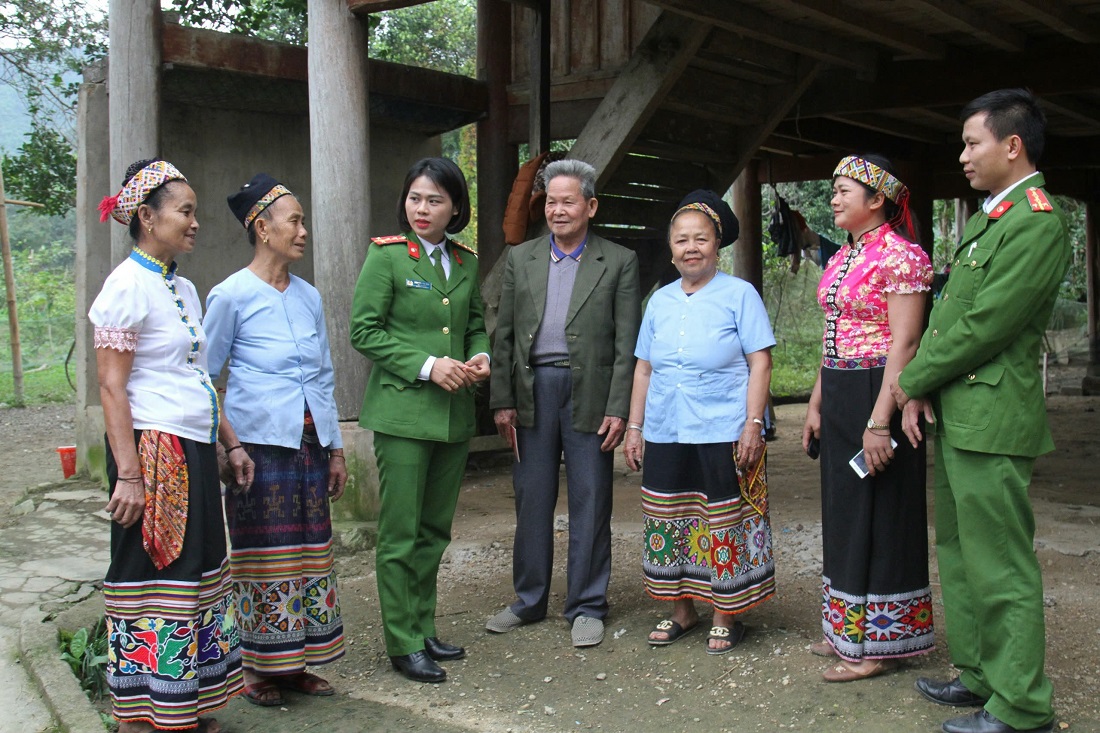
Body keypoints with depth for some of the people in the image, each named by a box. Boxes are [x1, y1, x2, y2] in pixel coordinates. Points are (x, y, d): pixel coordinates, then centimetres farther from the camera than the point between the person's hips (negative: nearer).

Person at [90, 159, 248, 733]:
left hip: (194, 452, 9)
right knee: (149, 576, -2)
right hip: (154, 451, -9)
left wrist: (231, 443, 20)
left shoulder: (183, 288, 15)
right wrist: (128, 474, -20)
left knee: (194, 572, 11)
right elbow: (112, 388, -15)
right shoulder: (128, 286, -11)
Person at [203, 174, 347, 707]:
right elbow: (205, 377, -1)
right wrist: (224, 446, -7)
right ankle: (258, 668, 12)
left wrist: (336, 449, 16)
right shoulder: (231, 296, -4)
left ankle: (295, 662, 18)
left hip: (309, 444, 6)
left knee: (310, 553, 7)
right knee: (263, 556, -1)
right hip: (260, 444, -5)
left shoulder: (309, 297, 12)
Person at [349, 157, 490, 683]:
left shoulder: (466, 263, 11)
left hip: (455, 413, 6)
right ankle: (402, 644, 7)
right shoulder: (387, 256, -5)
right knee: (401, 532, -2)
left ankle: (423, 630, 23)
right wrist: (427, 366, -16)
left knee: (435, 528, 12)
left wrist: (480, 357, -2)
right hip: (403, 409, -6)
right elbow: (364, 331, -8)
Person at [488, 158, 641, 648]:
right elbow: (504, 334, 8)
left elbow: (627, 342, -1)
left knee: (590, 502, 3)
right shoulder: (521, 258, 10)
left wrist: (618, 408, -8)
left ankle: (586, 607, 15)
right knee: (531, 499, 10)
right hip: (532, 391, 3)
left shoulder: (618, 263, 2)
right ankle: (529, 601, 23)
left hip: (589, 394, -2)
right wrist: (502, 400, 1)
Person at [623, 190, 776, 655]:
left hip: (723, 434, -5)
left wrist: (753, 424, -13)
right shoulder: (660, 301, 13)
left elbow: (760, 363, -5)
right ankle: (681, 610, 24)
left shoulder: (739, 294, 0)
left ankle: (725, 618, 14)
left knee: (724, 526, 1)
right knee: (667, 523, 9)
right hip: (664, 435, 5)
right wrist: (634, 428, 11)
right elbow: (644, 368, 16)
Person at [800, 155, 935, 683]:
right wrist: (816, 403, 14)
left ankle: (880, 644, 10)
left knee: (877, 515, -1)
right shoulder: (843, 258, 14)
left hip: (878, 396, -9)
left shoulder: (900, 256, -13)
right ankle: (850, 629, 28)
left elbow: (905, 342, -19)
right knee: (844, 513, 15)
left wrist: (879, 422, -23)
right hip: (838, 397, 9)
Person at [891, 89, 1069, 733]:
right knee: (959, 554, 18)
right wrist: (921, 390, 3)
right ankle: (979, 675, 32)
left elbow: (983, 326, -19)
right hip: (955, 417, 10)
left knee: (1001, 568, -3)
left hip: (992, 421, -10)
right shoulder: (987, 219, 16)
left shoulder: (1038, 223, -16)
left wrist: (912, 380, -8)